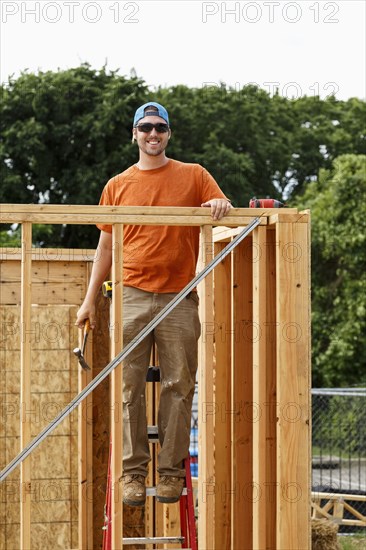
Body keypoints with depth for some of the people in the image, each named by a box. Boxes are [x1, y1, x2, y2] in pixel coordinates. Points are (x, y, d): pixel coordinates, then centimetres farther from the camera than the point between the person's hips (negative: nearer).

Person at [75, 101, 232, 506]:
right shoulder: (117, 186, 13)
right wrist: (90, 299, 12)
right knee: (130, 387, -3)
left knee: (178, 386, -2)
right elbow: (106, 245, 16)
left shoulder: (194, 176, 8)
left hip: (179, 298, -1)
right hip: (131, 297, 1)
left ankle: (172, 470, 4)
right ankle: (133, 471, 1)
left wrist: (221, 208, -18)